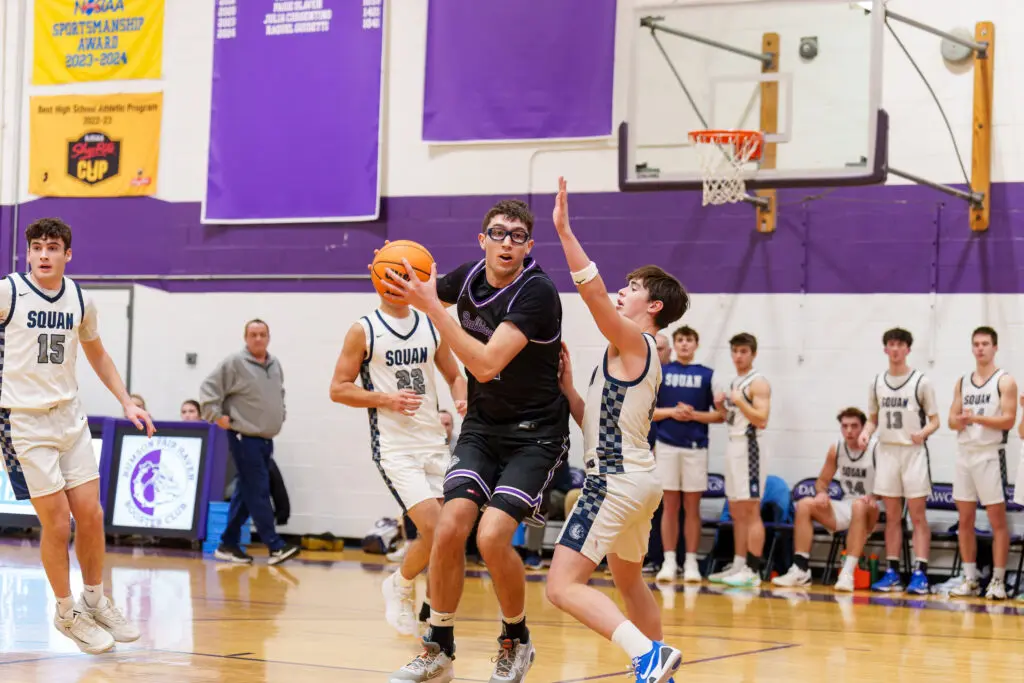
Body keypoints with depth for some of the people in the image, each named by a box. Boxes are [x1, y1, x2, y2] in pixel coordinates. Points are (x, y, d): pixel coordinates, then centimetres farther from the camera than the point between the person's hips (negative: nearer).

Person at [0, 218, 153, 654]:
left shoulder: (80, 301, 5)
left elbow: (97, 355, 20)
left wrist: (127, 403, 14)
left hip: (70, 417, 5)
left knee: (90, 514, 4)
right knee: (57, 521, -4)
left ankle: (95, 602, 24)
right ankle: (67, 613, 14)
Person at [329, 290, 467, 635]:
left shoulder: (432, 327, 11)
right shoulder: (364, 330, -2)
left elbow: (455, 377, 20)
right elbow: (338, 389, -2)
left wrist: (462, 400, -2)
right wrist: (387, 399, -16)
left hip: (435, 443, 5)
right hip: (394, 447, -5)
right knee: (434, 529, -17)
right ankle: (400, 587, 9)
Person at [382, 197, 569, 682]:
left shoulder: (537, 292, -21)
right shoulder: (469, 278, -1)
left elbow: (487, 365, -29)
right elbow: (426, 293, 22)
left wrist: (430, 305, -28)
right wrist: (397, 276, -2)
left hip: (534, 434, -5)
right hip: (482, 428, 5)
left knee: (492, 536, -20)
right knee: (450, 528, -12)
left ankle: (516, 640, 6)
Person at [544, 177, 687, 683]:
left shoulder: (633, 341, -10)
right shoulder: (638, 357, 18)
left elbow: (593, 291, -28)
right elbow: (594, 421, 19)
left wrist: (564, 231, -30)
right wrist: (566, 384, 12)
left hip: (618, 480, -11)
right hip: (634, 478, 11)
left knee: (563, 587, -16)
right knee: (628, 581, 28)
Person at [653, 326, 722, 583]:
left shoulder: (707, 375, 6)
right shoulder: (660, 373, 7)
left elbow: (719, 415, 4)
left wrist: (694, 414, -11)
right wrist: (671, 412, -10)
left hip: (696, 448, 0)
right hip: (667, 446, 0)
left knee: (692, 507, 2)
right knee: (670, 505, 2)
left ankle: (691, 562, 6)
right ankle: (669, 562, 5)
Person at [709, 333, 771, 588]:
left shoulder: (758, 383, -9)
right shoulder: (734, 383, 17)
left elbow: (762, 421, -18)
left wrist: (739, 401, -22)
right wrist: (721, 406, 6)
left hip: (749, 447, -9)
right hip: (733, 445, 9)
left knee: (751, 511, -9)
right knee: (736, 512, 10)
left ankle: (752, 571, -10)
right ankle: (738, 565, 14)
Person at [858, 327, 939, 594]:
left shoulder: (921, 382, -2)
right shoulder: (877, 382, 10)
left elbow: (934, 420, -1)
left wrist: (924, 432, -21)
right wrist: (866, 432, -4)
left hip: (913, 451, -4)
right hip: (887, 451, 4)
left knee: (917, 515, -4)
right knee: (892, 516, 8)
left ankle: (920, 573, -5)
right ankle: (892, 573, 11)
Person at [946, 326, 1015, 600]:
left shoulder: (1004, 381, -3)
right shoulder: (962, 382, 14)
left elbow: (1008, 420, -12)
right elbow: (952, 419, 13)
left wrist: (977, 417, -22)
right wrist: (959, 421, -10)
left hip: (991, 455, -5)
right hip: (965, 454, 6)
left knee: (997, 520, -3)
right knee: (965, 520, 6)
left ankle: (998, 581, 0)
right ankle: (970, 580, 12)